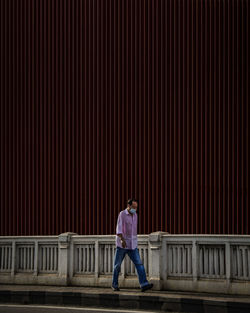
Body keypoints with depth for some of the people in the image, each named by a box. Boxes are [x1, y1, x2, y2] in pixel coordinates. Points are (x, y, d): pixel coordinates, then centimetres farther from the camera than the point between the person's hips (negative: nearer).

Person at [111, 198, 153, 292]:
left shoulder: (134, 215, 11)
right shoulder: (122, 214, -10)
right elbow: (119, 229, -20)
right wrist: (122, 240, -34)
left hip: (132, 245, 5)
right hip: (122, 245, -5)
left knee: (139, 263, -10)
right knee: (117, 265, 6)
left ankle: (144, 284, -18)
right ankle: (114, 285, 22)